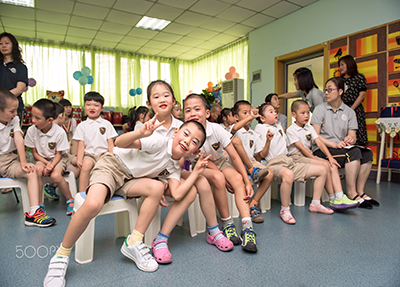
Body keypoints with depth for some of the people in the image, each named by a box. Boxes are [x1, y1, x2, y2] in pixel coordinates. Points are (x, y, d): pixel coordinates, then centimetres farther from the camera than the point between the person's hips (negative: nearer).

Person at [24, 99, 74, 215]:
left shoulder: (59, 132, -21)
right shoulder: (31, 130, -11)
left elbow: (58, 154, -11)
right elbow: (34, 153, -2)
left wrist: (51, 165, -27)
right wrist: (46, 163, -17)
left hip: (59, 158, -3)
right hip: (42, 158, 3)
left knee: (55, 175, -31)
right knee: (38, 169, -30)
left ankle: (70, 200, -7)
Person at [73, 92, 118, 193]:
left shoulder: (106, 124, 13)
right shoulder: (82, 126, 14)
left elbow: (110, 144, 8)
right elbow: (81, 145, 7)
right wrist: (79, 159, -9)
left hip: (104, 153, 0)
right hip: (89, 153, 0)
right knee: (86, 164, -33)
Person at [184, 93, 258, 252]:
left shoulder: (216, 129, -21)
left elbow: (234, 156, -18)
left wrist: (247, 182, -22)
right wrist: (225, 181, -22)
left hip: (221, 162, 2)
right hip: (202, 167, -1)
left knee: (237, 178, -27)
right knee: (217, 178, -33)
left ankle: (247, 227, -31)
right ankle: (227, 224, -18)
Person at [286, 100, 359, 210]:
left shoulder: (310, 128, 16)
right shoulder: (291, 130, -7)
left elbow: (319, 143, 4)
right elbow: (301, 148, -14)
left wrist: (330, 157, -9)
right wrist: (316, 159, -19)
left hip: (309, 155, 7)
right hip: (297, 157, -7)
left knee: (333, 166, -15)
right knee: (324, 166, -25)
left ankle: (340, 197, -23)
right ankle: (333, 200, -15)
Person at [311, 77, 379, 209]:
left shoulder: (349, 112, 12)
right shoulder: (320, 109, 0)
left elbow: (353, 136, 6)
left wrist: (350, 139, -19)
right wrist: (335, 144, -19)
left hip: (342, 148, 5)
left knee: (367, 153, -20)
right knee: (354, 152, -28)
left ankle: (360, 192, -10)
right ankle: (352, 193, -21)